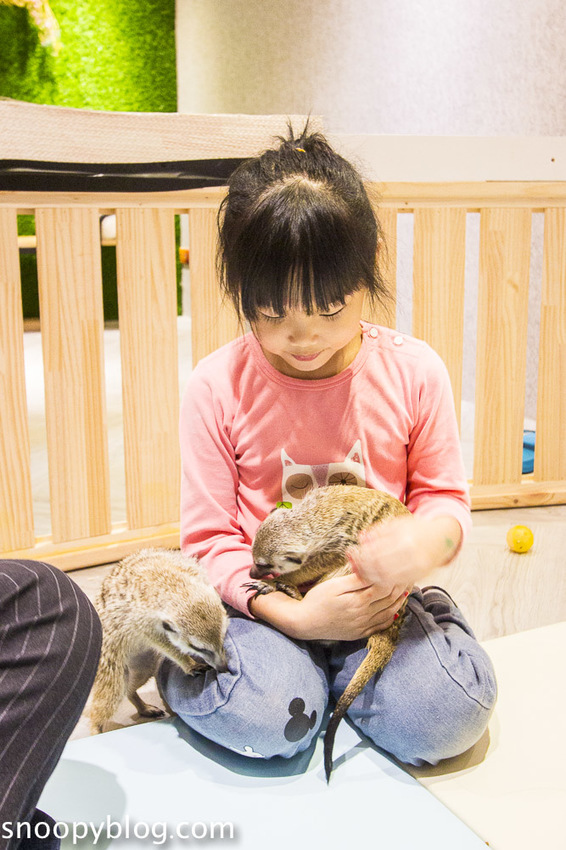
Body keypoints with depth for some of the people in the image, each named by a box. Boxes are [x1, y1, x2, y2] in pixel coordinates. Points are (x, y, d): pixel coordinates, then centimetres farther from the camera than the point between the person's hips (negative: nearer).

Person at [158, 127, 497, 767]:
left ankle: (334, 670, 8)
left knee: (448, 713, -22)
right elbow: (210, 538, -6)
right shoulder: (217, 386, -10)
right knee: (264, 715, -29)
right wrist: (294, 615, -21)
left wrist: (426, 539, -23)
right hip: (264, 602, -1)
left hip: (379, 595, 2)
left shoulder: (414, 371, -5)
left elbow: (444, 496, 4)